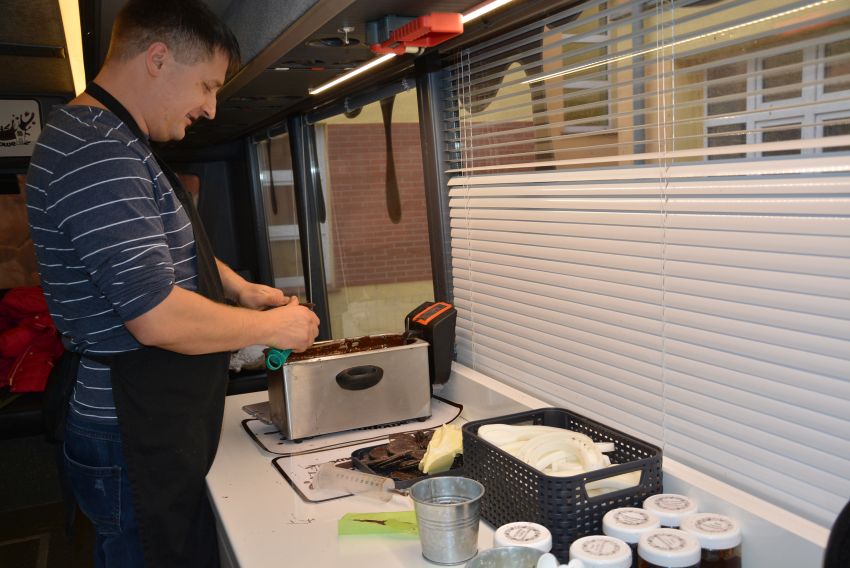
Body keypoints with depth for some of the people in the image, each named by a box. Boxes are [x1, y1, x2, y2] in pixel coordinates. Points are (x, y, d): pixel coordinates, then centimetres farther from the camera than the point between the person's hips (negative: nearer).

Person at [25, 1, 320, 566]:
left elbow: (171, 250, 26)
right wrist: (271, 327, -14)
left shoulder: (119, 144, 13)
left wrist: (243, 290, 12)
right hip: (136, 449, -10)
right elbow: (158, 318, -29)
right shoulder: (97, 153, -23)